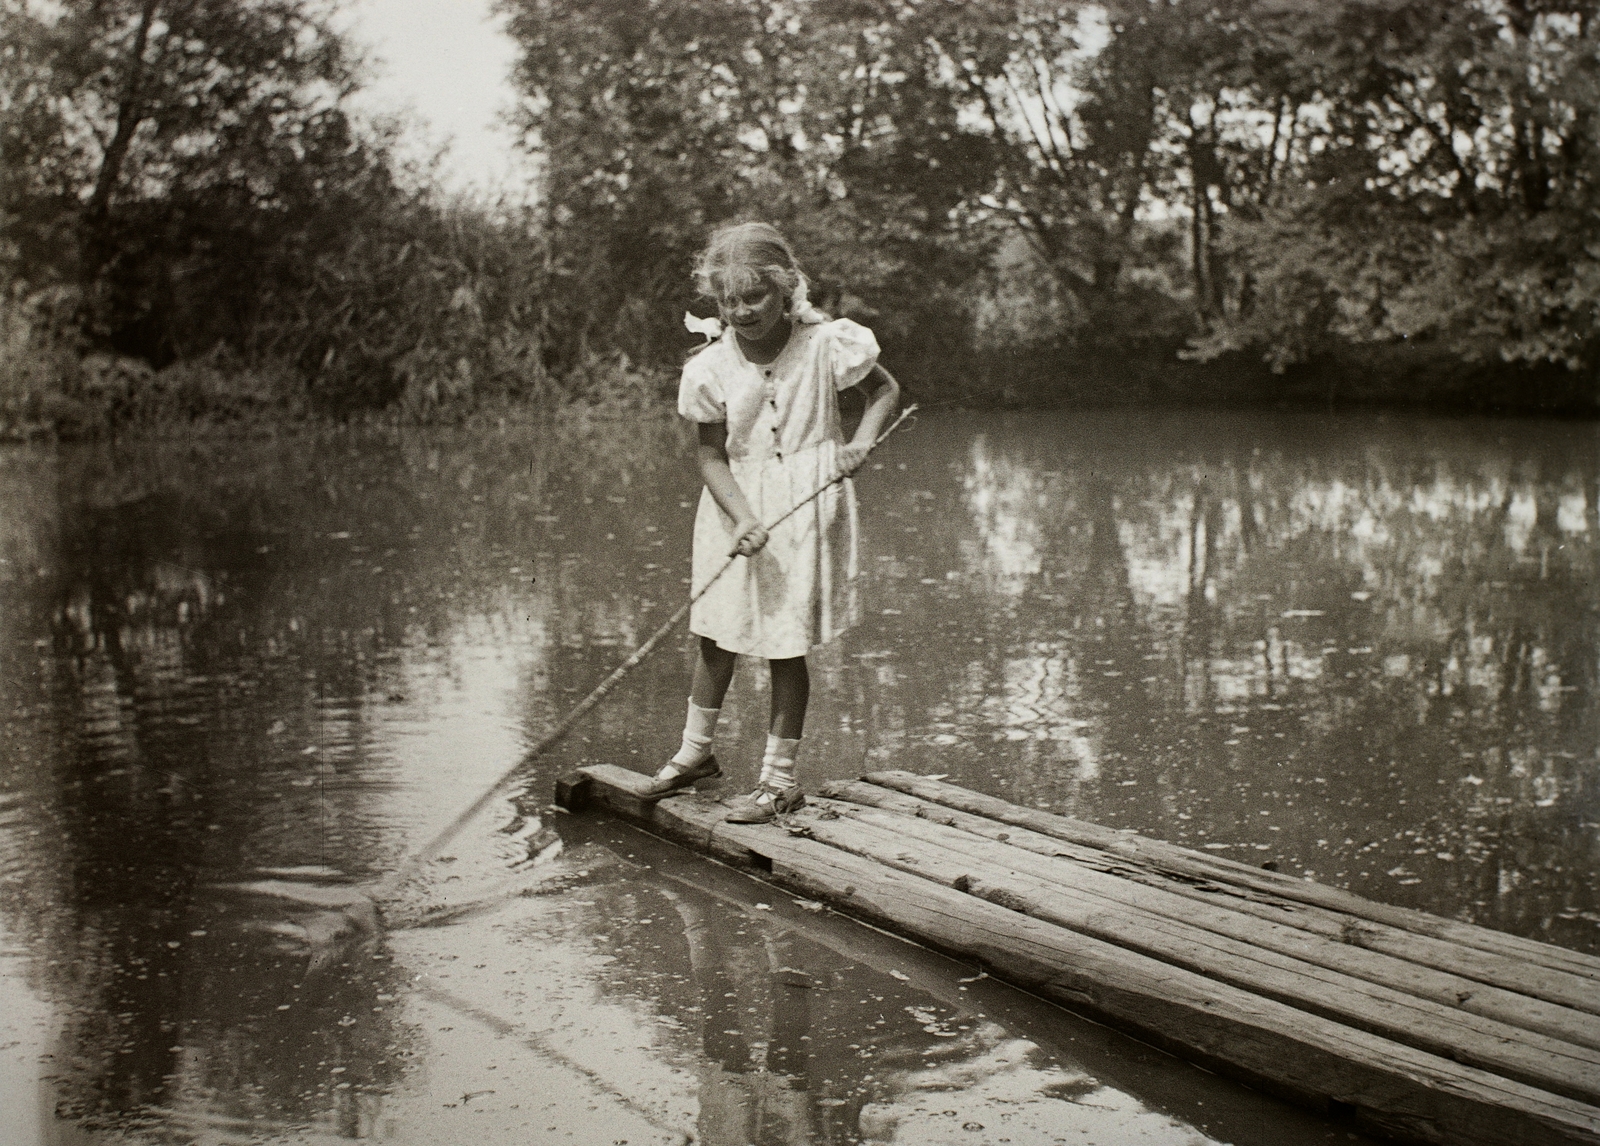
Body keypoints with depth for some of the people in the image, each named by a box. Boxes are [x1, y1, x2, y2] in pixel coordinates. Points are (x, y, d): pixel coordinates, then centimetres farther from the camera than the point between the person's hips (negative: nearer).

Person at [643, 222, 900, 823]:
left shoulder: (825, 344, -12)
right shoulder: (711, 367, -9)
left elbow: (885, 389, 3)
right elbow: (711, 452, -6)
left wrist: (860, 442, -15)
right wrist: (741, 518, -20)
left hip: (805, 503, -3)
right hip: (735, 504, 3)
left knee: (786, 643, 0)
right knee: (714, 632, 14)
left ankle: (780, 777, 14)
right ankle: (696, 750, 35)